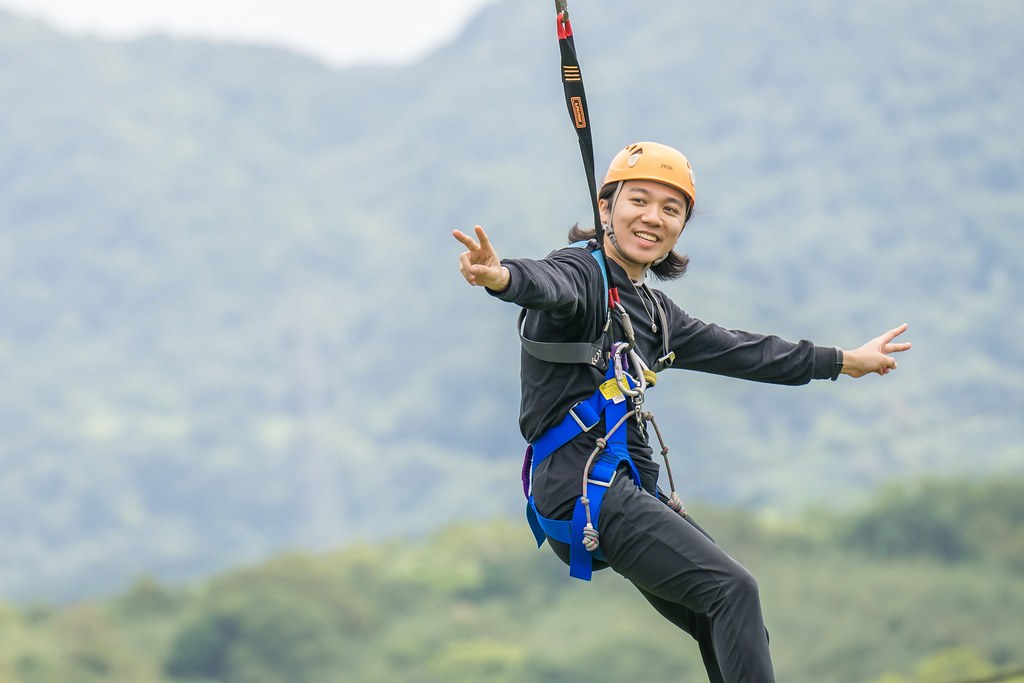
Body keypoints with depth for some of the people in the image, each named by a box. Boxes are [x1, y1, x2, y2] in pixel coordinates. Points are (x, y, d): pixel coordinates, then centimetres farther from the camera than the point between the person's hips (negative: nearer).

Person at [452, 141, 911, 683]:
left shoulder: (651, 309, 20)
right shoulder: (582, 273, -7)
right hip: (583, 481, -10)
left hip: (631, 489, 10)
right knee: (733, 589, -20)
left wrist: (844, 361, 38)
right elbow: (550, 285, -30)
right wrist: (504, 277, -56)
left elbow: (733, 351, 30)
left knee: (732, 633, 10)